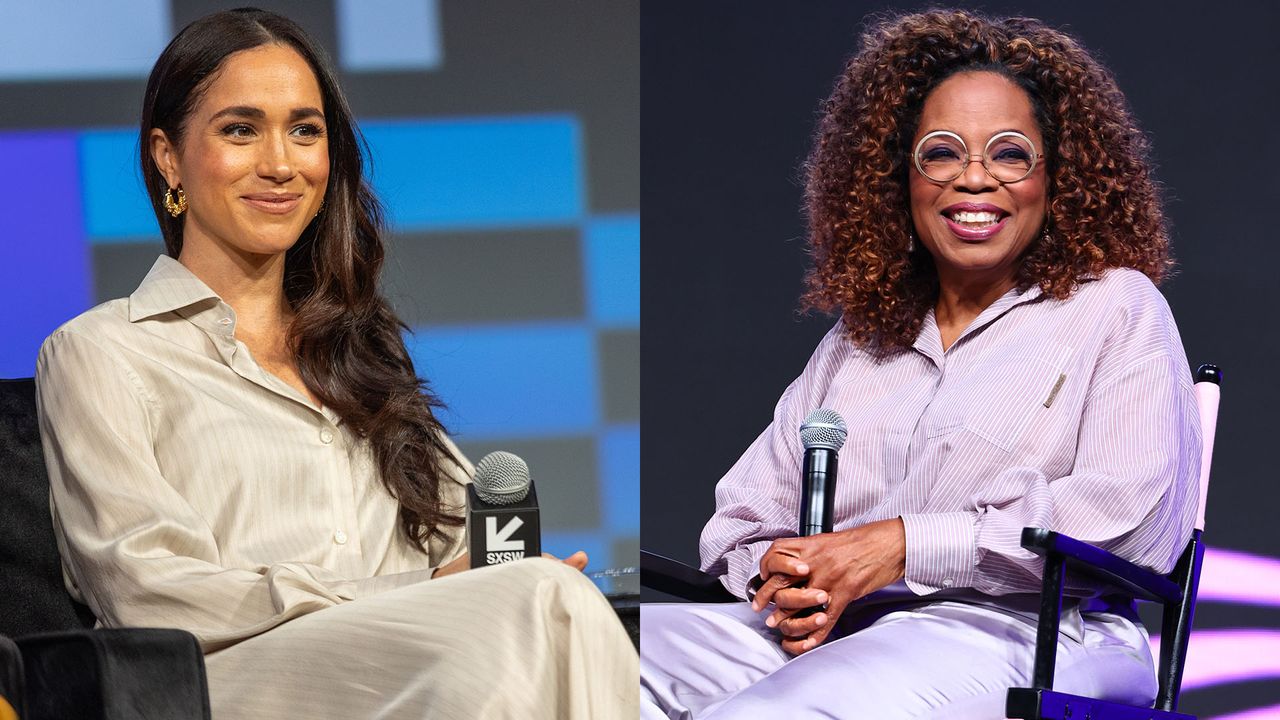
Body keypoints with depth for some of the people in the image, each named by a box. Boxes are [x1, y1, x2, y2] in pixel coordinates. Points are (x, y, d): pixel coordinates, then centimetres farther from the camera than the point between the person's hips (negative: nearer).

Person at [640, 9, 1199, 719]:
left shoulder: (1117, 309, 11)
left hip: (1008, 634, -5)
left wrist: (907, 544, -10)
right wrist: (771, 575, -5)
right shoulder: (856, 340, 27)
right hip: (818, 634, 5)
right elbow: (746, 514, 22)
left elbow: (1130, 516, -5)